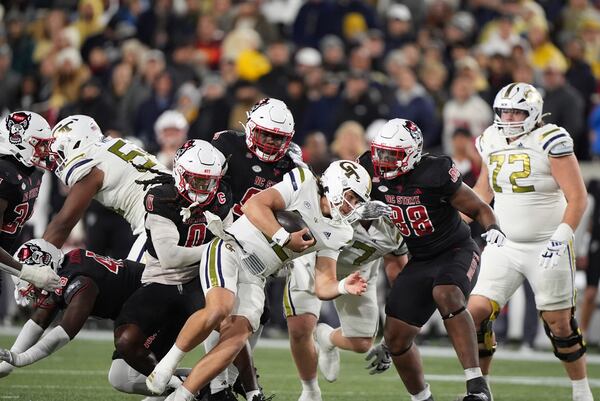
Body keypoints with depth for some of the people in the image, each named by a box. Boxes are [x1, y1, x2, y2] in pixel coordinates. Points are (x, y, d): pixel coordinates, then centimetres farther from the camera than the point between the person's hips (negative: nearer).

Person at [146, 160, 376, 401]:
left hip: (254, 279, 6)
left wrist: (344, 287, -15)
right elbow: (254, 205, -16)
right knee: (219, 309, -31)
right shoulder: (303, 185, -6)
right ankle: (169, 361, -11)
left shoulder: (335, 235, 10)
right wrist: (286, 239, -20)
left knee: (236, 339, -14)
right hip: (229, 251, -6)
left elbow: (323, 286, 7)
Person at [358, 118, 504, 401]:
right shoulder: (372, 171, -8)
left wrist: (492, 227, -32)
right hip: (420, 261, 6)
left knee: (446, 296, -37)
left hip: (456, 251, -6)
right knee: (396, 336, 0)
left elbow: (478, 208, -12)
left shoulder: (435, 174, -22)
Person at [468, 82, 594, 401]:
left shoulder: (550, 141, -12)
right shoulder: (491, 141, 6)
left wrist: (561, 238, -22)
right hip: (505, 246, 5)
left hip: (546, 248, -5)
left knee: (559, 323, 0)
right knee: (476, 312, -6)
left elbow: (578, 197, -13)